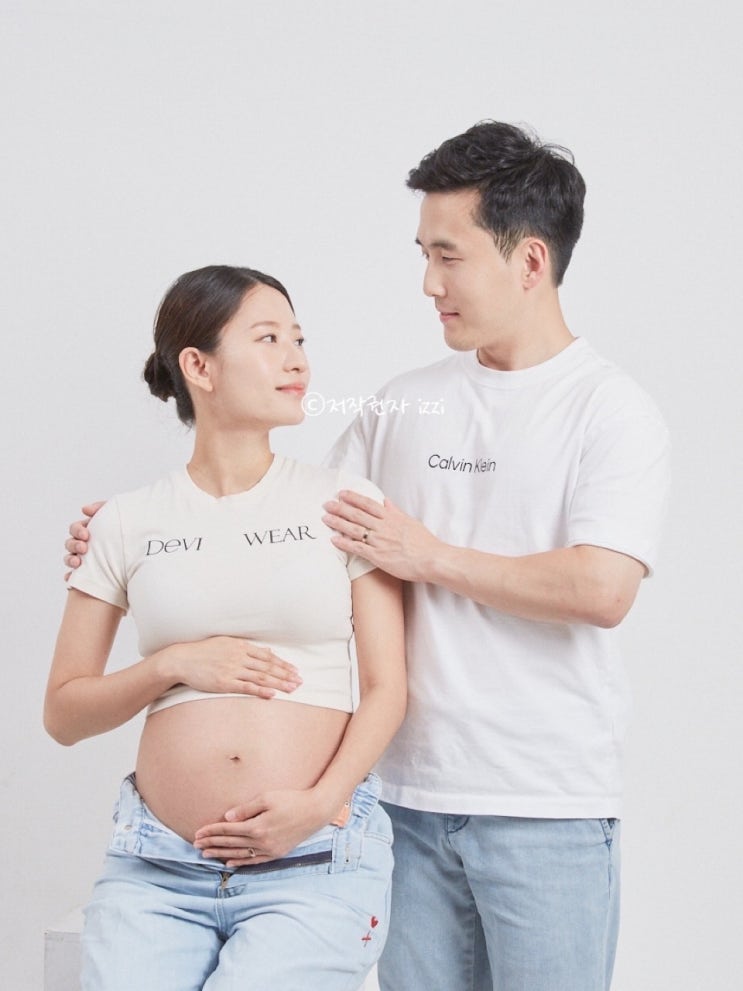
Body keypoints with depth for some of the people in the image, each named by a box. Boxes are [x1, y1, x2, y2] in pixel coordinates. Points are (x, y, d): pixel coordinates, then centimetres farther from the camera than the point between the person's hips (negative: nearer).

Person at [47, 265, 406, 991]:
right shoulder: (128, 524, 6)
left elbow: (386, 687, 2)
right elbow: (63, 713, 9)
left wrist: (320, 803, -12)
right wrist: (173, 665, -7)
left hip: (317, 863, -1)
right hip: (156, 870, 2)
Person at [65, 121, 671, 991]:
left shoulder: (611, 411, -6)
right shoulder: (404, 404, 10)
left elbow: (601, 589, -19)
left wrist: (430, 557, -11)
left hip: (547, 815, -5)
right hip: (412, 797, 5)